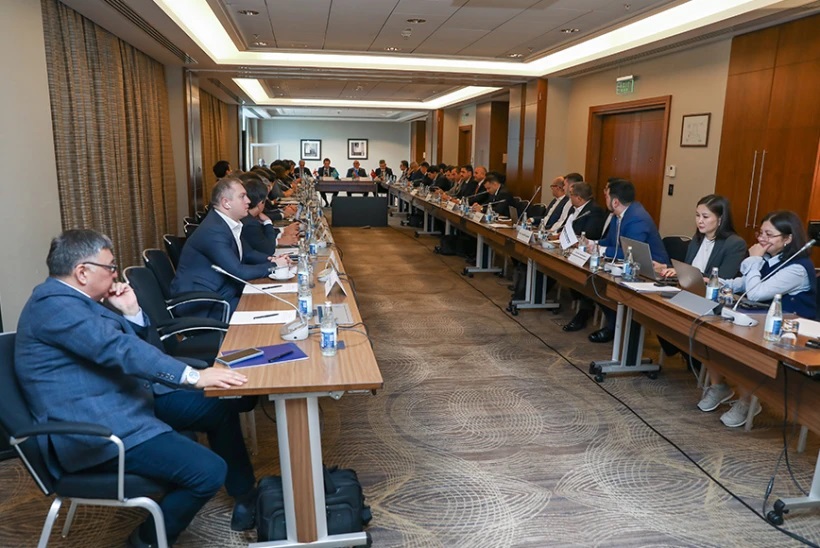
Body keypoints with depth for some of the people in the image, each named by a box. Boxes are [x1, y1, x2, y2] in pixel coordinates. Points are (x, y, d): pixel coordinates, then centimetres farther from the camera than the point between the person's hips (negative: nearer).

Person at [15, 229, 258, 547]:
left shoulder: (74, 297, 12)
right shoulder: (54, 304, -20)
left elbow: (129, 346, 16)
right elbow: (119, 349, -32)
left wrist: (131, 311, -3)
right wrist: (193, 376, -36)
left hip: (127, 399, 11)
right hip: (95, 427, -11)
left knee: (221, 407, 9)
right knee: (209, 471, -22)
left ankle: (245, 498, 19)